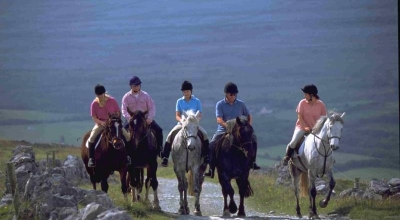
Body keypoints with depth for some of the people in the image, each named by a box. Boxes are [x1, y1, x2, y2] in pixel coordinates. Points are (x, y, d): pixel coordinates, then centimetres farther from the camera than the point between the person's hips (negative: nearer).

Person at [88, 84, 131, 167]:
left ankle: (127, 156, -1)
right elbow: (94, 117, -5)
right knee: (92, 137, -27)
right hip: (100, 124, -1)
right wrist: (101, 122, -24)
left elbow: (118, 113, 1)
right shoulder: (94, 103, -7)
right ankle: (91, 159, -20)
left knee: (127, 135, -17)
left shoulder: (112, 100, -7)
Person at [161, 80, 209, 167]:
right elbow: (177, 116, 0)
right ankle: (165, 157, -18)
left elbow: (199, 115, 0)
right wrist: (182, 120, -21)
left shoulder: (197, 101, 2)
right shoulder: (179, 101, 4)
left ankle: (206, 156, -18)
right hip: (182, 124, 1)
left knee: (204, 134, -25)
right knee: (170, 135, -21)